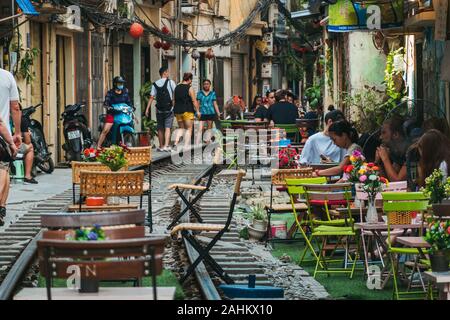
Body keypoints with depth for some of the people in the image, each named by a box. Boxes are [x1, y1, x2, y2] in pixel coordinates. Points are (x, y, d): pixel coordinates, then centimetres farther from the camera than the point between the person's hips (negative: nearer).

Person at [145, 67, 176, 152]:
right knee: (167, 128, -6)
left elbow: (151, 97, -2)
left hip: (159, 110, 3)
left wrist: (147, 109, -2)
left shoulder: (155, 84, 5)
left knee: (160, 129, 12)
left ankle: (161, 146, 19)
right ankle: (166, 145, -18)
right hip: (169, 109, -3)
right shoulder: (170, 82, -2)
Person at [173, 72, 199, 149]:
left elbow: (174, 100, 14)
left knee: (181, 128, 18)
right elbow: (194, 101, -11)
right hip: (187, 111, -6)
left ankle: (176, 142, -1)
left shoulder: (177, 88, 9)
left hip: (178, 111, 6)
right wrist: (198, 111, -5)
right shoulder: (190, 88, -9)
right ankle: (186, 146, -5)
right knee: (189, 129, 2)